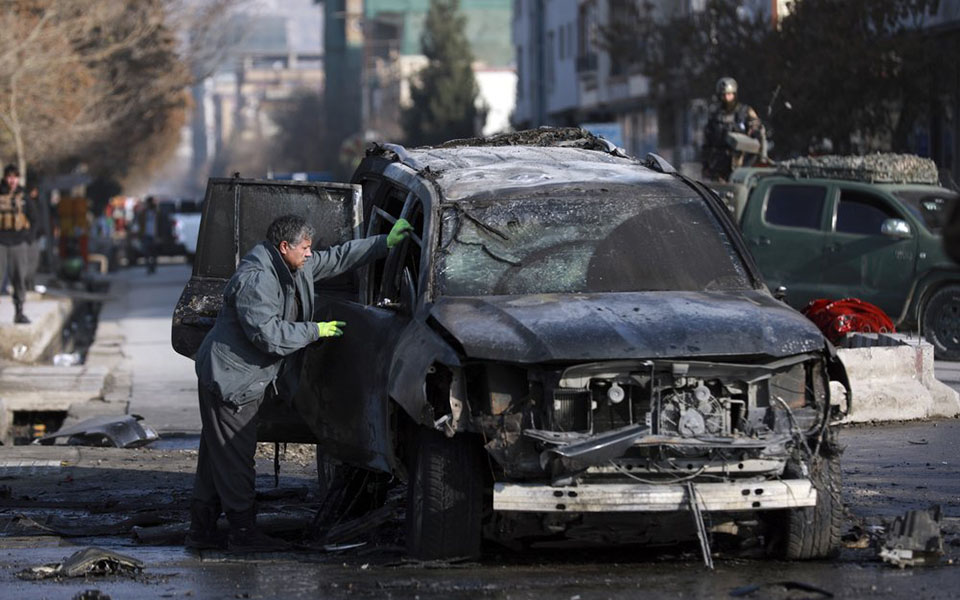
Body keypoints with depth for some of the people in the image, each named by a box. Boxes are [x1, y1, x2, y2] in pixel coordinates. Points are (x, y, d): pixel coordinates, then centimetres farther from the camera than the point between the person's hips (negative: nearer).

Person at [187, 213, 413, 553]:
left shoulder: (295, 269, 7)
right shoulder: (254, 281, -23)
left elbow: (338, 258, 17)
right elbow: (268, 335, -27)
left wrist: (386, 243, 12)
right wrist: (315, 331, -17)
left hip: (246, 379, 10)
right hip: (229, 378, -10)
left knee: (218, 458, 13)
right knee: (235, 458, -4)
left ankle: (202, 531, 19)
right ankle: (243, 534, 1)